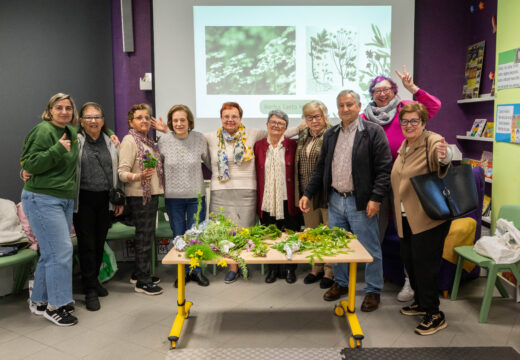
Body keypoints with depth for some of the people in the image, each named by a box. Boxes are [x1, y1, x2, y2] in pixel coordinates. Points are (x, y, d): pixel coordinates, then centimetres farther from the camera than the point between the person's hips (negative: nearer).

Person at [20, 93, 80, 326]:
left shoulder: (71, 132, 13)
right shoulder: (43, 131, -10)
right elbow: (29, 164, -15)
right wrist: (58, 149, -24)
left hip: (66, 200, 8)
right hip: (42, 199, -8)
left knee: (51, 252, 11)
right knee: (61, 250, -10)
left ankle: (39, 301, 24)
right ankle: (55, 306, 2)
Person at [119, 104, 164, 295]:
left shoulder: (149, 141, 15)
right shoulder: (129, 141, -10)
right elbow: (122, 172, -17)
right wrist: (139, 176, -34)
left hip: (152, 194, 9)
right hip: (138, 196, -8)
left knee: (147, 235, 14)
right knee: (144, 236, -5)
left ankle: (140, 273, 26)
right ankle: (142, 282, 4)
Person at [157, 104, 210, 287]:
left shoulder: (199, 138, -4)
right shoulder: (164, 140, -5)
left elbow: (209, 161, 10)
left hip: (196, 195, 0)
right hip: (173, 196, 0)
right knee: (178, 236, 9)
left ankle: (196, 270, 26)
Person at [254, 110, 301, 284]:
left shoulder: (292, 145, 2)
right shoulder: (258, 145, 6)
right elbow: (256, 174, 8)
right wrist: (257, 199, 3)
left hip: (287, 201, -1)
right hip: (266, 201, 1)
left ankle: (289, 269, 21)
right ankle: (273, 269, 23)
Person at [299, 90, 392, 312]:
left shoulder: (373, 132, -6)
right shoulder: (330, 135, 12)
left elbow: (384, 168, -10)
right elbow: (321, 168, 16)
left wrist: (376, 198, -17)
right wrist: (308, 194, 9)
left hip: (360, 202, -5)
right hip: (335, 200, 6)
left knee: (369, 249, 5)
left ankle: (373, 291, 21)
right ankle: (340, 283, 33)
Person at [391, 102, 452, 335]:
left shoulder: (433, 141, -14)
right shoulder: (404, 146, 12)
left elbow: (439, 156, -38)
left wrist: (444, 157, -61)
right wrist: (399, 212, 21)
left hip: (429, 217, -8)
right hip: (407, 218, 8)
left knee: (425, 264, -4)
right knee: (409, 260, 16)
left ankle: (435, 315, 11)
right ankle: (420, 302, 36)